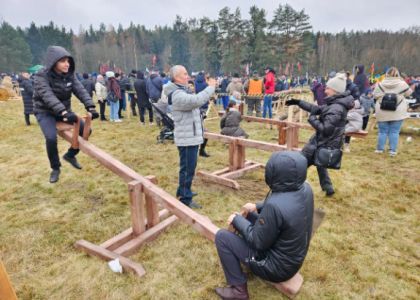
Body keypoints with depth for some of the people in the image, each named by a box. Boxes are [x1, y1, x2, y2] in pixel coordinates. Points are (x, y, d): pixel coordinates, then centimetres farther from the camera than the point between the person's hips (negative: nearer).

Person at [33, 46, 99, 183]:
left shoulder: (69, 75, -5)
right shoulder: (41, 77, -21)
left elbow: (81, 91, -17)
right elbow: (48, 97, -36)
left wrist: (90, 107, -34)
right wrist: (64, 112, -52)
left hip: (64, 110, 5)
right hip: (45, 112, -5)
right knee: (51, 137, -27)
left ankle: (70, 155, 19)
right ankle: (55, 168, -1)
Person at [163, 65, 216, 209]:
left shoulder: (183, 91, 15)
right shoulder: (178, 95, -21)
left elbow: (195, 101, 13)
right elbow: (197, 100, -34)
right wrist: (211, 87, -23)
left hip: (191, 136, 11)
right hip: (187, 138, -11)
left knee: (188, 167, 22)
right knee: (188, 169, -2)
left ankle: (183, 192, 37)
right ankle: (185, 199, 10)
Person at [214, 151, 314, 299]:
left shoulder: (275, 205, -37)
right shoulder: (305, 188, -13)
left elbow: (258, 242, -22)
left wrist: (237, 220, -9)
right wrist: (258, 206, 9)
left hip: (277, 266, -8)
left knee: (222, 236, -5)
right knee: (251, 217, 21)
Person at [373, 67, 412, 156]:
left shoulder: (380, 84, -6)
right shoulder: (402, 84, -6)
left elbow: (375, 95, 2)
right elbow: (409, 93, 8)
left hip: (382, 112, 1)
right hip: (398, 112, 0)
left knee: (382, 131, 8)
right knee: (394, 131, 5)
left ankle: (380, 149, 15)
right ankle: (393, 150, 7)